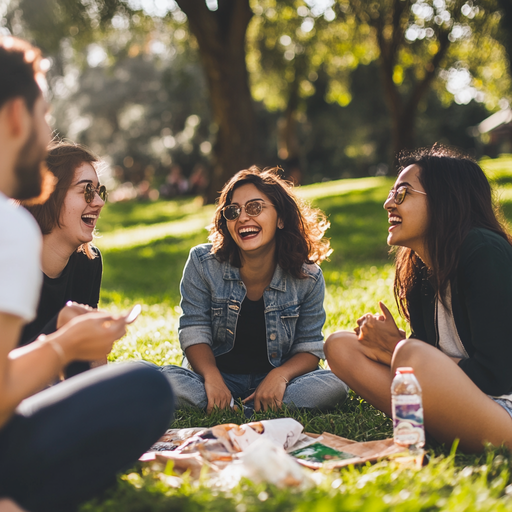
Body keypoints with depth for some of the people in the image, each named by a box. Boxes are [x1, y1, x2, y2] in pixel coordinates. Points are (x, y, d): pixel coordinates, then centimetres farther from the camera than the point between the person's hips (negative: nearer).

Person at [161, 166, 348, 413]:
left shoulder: (307, 277, -7)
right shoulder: (203, 263, -9)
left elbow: (309, 347, -4)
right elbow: (194, 332, -10)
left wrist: (281, 375, -25)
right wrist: (211, 377, -27)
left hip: (273, 380, 1)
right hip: (219, 376, 0)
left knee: (334, 385, -28)